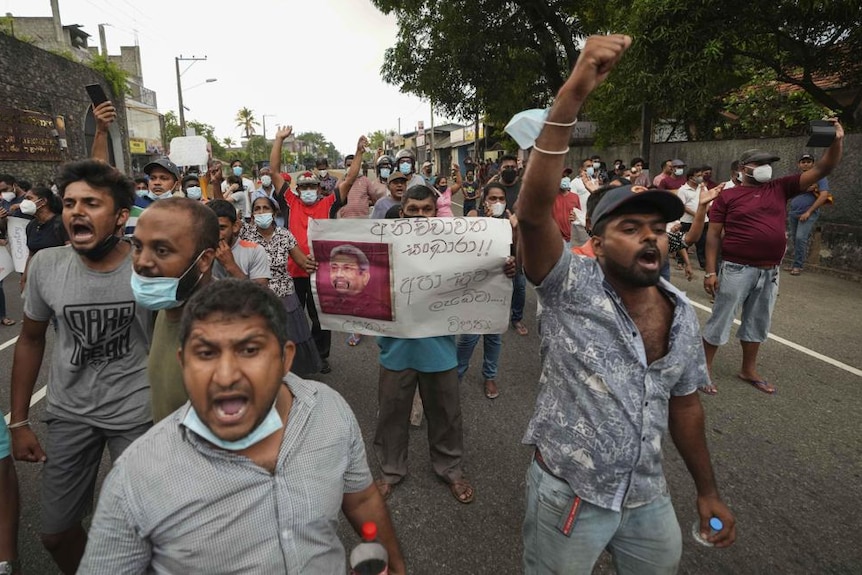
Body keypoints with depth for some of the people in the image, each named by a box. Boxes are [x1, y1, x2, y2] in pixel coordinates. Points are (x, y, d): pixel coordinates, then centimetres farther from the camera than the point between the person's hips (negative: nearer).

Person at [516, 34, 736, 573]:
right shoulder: (572, 286, -19)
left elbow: (684, 404, 9)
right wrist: (571, 97, -43)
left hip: (648, 498, 5)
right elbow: (534, 209, -36)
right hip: (567, 496, -5)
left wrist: (708, 491, 14)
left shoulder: (682, 312, -2)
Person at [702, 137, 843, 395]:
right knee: (720, 321, 3)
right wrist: (710, 271, -13)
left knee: (757, 323, 17)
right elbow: (713, 235, -7)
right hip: (737, 270, -5)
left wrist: (837, 141, -8)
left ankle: (749, 370, 33)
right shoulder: (728, 196, -4)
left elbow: (822, 169, 9)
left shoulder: (781, 188, 9)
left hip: (769, 272, 6)